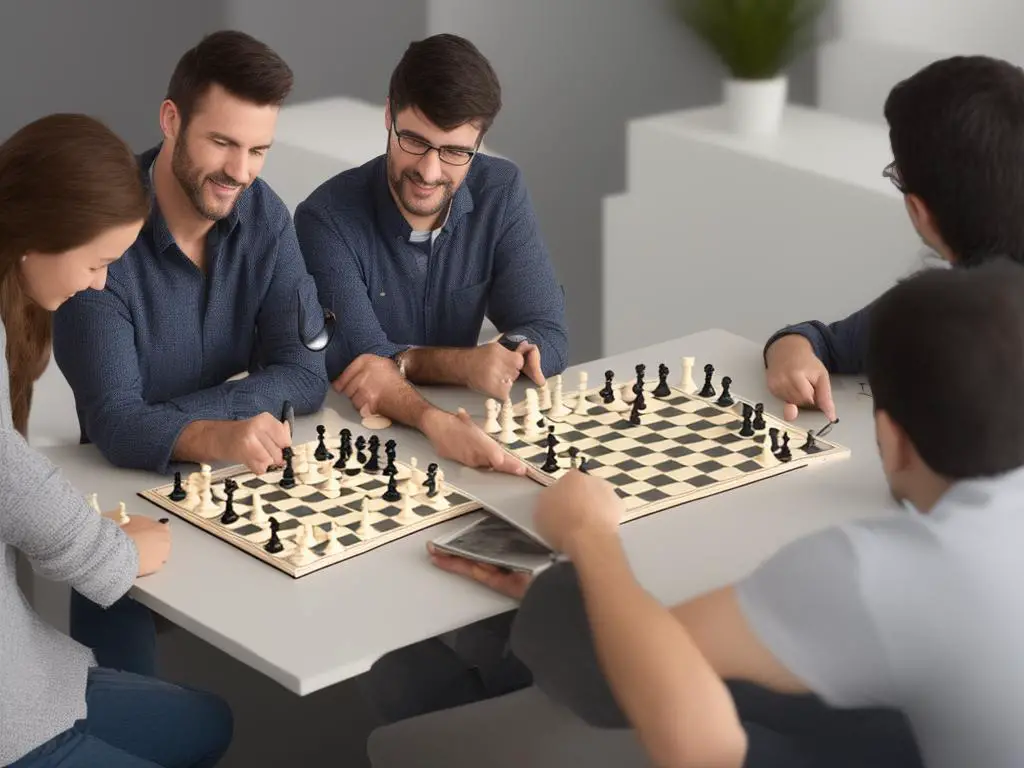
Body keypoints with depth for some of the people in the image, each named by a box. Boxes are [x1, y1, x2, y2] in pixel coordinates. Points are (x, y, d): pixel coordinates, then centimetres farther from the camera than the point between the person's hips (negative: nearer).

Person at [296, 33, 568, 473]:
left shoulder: (502, 195, -4)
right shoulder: (327, 218, -14)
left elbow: (547, 340, -9)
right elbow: (358, 361, -21)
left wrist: (403, 362, -20)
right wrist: (433, 420, -40)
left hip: (459, 427, 3)